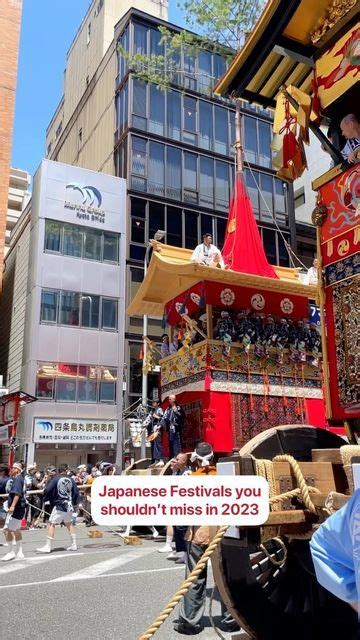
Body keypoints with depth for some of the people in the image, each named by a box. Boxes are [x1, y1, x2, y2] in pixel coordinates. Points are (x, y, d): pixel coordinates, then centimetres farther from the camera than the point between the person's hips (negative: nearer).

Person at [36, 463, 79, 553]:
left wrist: (45, 499, 8)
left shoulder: (55, 479, -8)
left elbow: (47, 490, -11)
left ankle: (47, 546, -6)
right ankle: (74, 545, 22)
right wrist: (74, 502, 22)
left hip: (59, 505, -5)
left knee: (51, 524, -2)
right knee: (69, 523, 20)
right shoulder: (71, 480, 4)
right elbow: (76, 492, 7)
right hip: (69, 505, 5)